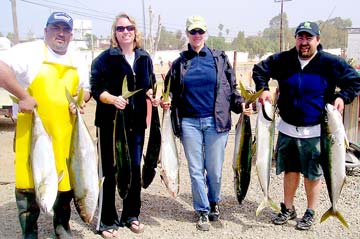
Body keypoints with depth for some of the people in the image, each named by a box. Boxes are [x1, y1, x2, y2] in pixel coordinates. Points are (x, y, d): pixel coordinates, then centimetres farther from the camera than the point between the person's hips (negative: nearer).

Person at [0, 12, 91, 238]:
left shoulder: (78, 62, 13)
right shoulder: (28, 51, -6)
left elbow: (86, 89, 22)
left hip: (65, 132, 5)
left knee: (66, 178, 11)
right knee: (29, 180, 2)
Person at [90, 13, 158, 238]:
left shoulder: (144, 58, 8)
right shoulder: (105, 58, -6)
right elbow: (96, 88, -11)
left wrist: (153, 96, -3)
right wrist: (113, 99, -28)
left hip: (136, 121, 5)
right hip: (111, 122, -4)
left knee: (135, 168, 10)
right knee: (110, 171, 0)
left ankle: (131, 215, 27)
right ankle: (108, 221, 13)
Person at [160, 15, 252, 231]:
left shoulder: (220, 59, 6)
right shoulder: (179, 63, 9)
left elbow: (231, 88, 7)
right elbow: (172, 92, 13)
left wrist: (240, 104, -9)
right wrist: (166, 102, -7)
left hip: (216, 122, -1)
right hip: (189, 122, 1)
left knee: (215, 170, 6)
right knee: (196, 170, 6)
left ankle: (214, 203, 33)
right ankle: (203, 211, 22)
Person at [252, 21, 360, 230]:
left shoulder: (330, 63, -9)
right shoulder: (282, 60, -3)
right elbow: (260, 69, 10)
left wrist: (343, 97, -16)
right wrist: (263, 89, -6)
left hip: (315, 131, -2)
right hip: (287, 129, 3)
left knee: (313, 174, 8)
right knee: (290, 170, 15)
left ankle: (311, 213, 27)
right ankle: (288, 209, 31)